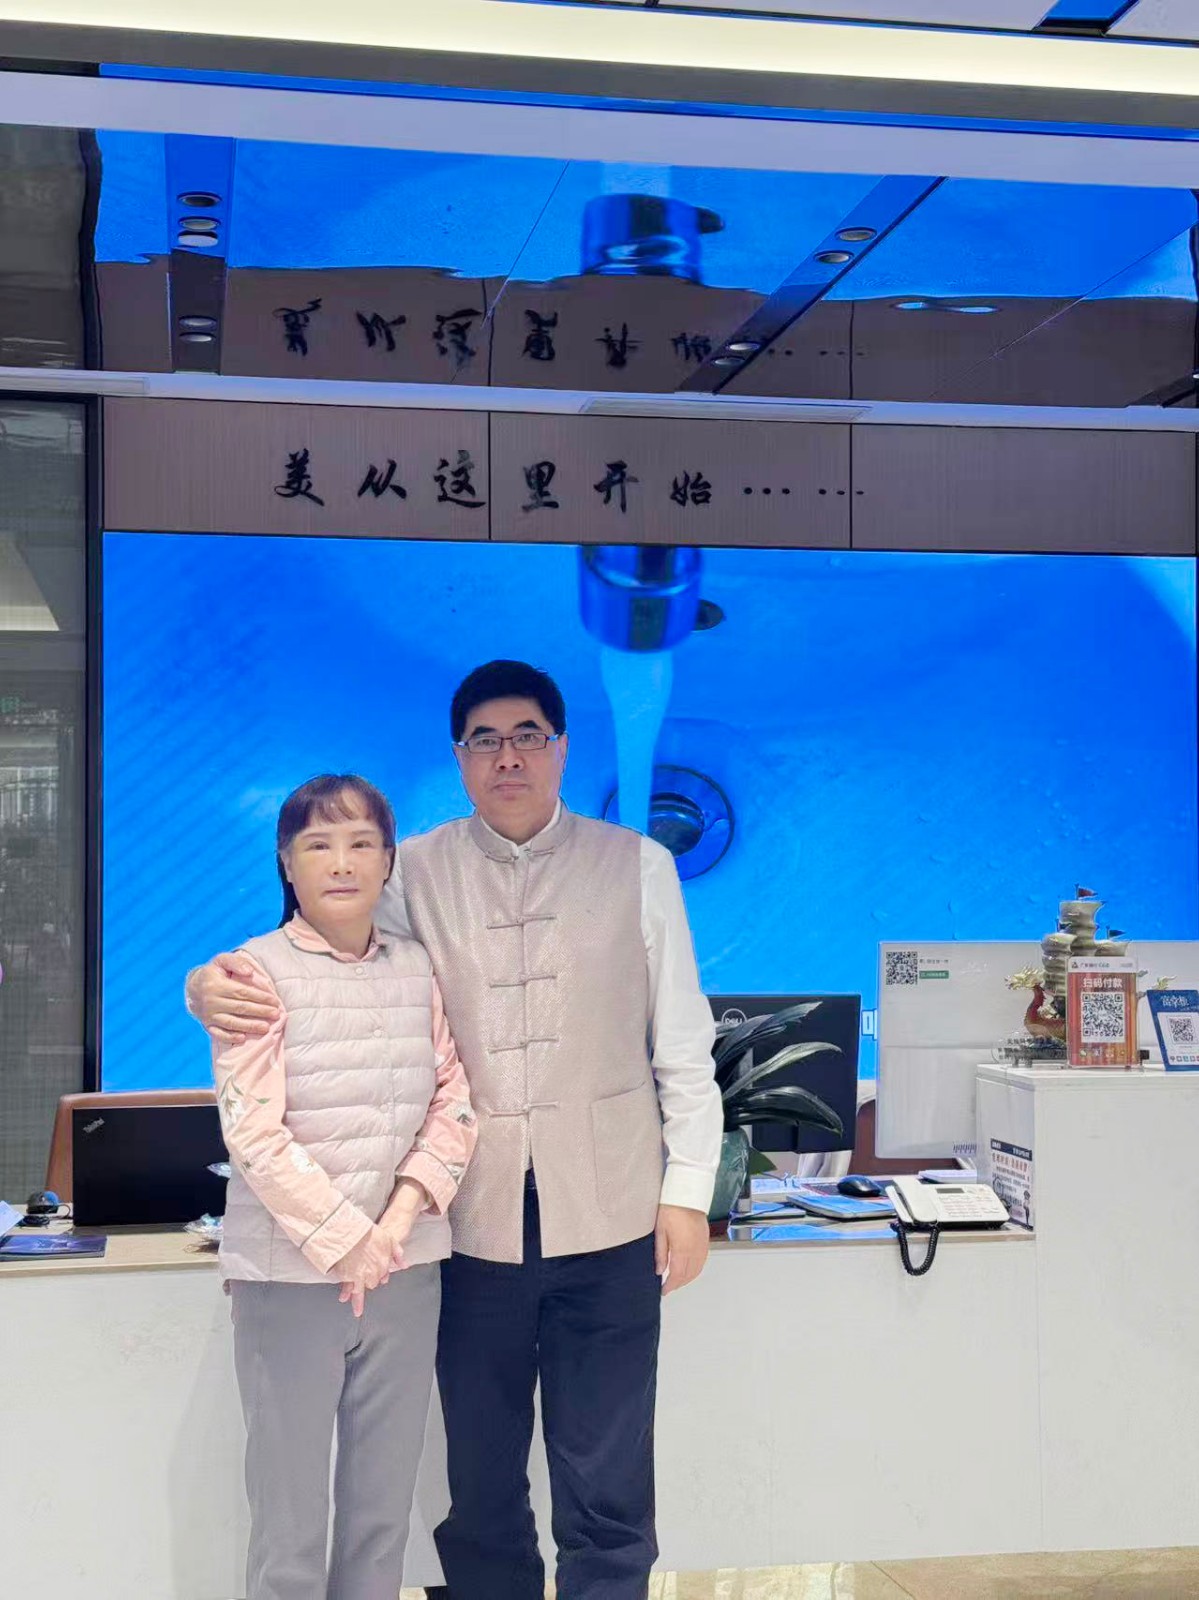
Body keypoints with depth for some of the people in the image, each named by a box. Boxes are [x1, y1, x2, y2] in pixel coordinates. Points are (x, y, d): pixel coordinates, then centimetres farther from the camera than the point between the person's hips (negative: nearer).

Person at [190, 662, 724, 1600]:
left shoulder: (637, 868, 4)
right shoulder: (418, 872, 5)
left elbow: (683, 1043, 5)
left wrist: (688, 1190, 1)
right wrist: (216, 983, -12)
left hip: (608, 1216, -1)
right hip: (476, 1217, 1)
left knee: (608, 1493, 5)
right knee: (480, 1487, 10)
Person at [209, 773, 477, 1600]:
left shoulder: (417, 968, 6)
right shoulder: (255, 972, -6)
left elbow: (455, 1103, 4)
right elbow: (255, 1133, -13)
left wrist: (397, 1221, -9)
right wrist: (343, 1244, -15)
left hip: (407, 1269, 4)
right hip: (290, 1274, -4)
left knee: (385, 1509, 11)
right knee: (290, 1525, 2)